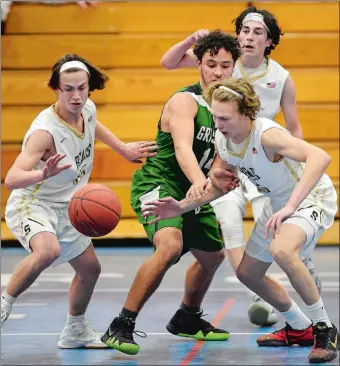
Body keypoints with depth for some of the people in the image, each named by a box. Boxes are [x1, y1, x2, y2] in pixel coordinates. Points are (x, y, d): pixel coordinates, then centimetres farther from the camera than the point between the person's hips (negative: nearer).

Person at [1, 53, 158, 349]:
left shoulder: (88, 110, -8)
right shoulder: (45, 131, -32)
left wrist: (123, 149, 19)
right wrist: (43, 174, -59)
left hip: (67, 207, 8)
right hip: (32, 204, -8)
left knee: (90, 269, 20)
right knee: (48, 250, -39)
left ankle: (76, 331, 42)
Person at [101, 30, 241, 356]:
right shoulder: (185, 101, -19)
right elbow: (183, 149, -35)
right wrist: (200, 182, -52)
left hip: (191, 192, 9)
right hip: (157, 183, -9)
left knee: (213, 255, 22)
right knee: (170, 245, -33)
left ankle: (186, 319, 48)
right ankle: (121, 327, -29)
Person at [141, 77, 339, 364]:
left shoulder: (266, 135, -35)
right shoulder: (223, 141, -10)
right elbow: (220, 186, 9)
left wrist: (290, 206, -57)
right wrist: (182, 207, -4)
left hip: (312, 197, -9)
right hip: (279, 202, 9)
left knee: (282, 250, -37)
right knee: (248, 273, 15)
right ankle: (300, 329, 34)